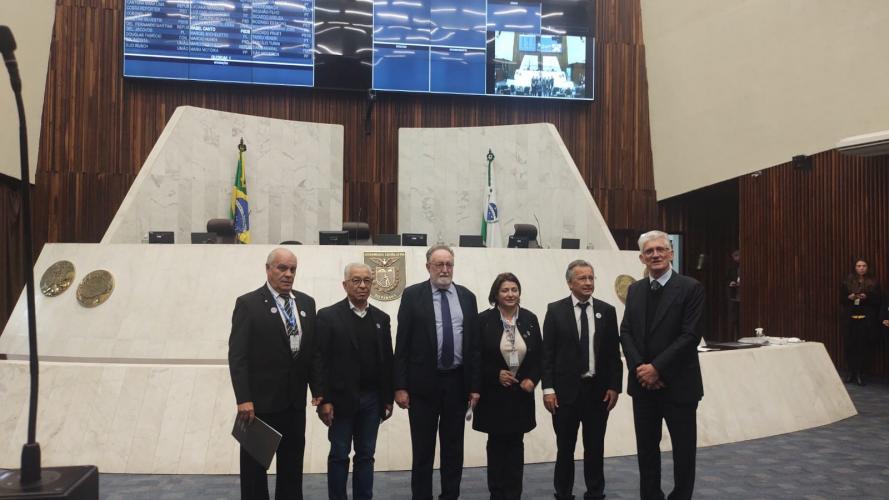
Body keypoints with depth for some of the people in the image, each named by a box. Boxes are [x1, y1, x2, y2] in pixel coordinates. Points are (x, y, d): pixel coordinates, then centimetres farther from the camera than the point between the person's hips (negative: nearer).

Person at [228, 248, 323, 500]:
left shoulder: (306, 303, 7)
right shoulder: (248, 304, -8)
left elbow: (314, 350, 9)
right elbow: (237, 356, -13)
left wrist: (318, 389, 5)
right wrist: (244, 399, -19)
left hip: (295, 401, 5)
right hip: (260, 401, -5)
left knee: (292, 464, 15)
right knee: (255, 464, 10)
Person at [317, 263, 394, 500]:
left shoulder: (381, 318, 8)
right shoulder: (328, 316, -5)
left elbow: (387, 361, 9)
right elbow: (321, 361, -9)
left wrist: (388, 398, 6)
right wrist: (324, 400, -13)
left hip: (372, 399, 4)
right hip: (341, 399, -4)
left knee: (366, 455, 11)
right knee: (339, 456, 6)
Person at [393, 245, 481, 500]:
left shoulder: (467, 296, 7)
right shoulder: (412, 295, -2)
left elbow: (474, 343, 6)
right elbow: (402, 344, -5)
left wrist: (475, 385, 2)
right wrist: (400, 386, -10)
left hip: (457, 382, 3)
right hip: (423, 383, -3)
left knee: (453, 449, 12)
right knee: (422, 450, 6)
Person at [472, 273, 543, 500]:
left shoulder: (530, 319, 2)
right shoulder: (484, 320, -7)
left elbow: (539, 355, 7)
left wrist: (532, 379, -6)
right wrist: (496, 375, -14)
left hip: (521, 392, 2)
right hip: (493, 393, -2)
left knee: (516, 444, 7)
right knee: (496, 444, 8)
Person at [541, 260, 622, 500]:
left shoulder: (607, 311, 5)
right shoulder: (555, 310, -1)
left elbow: (613, 353, 5)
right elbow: (547, 352, -3)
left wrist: (614, 386, -1)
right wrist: (548, 388, -9)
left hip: (598, 389, 2)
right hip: (566, 389, -2)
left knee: (595, 447, 11)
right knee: (565, 447, 9)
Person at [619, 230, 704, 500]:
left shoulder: (690, 288, -8)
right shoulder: (635, 289, 9)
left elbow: (690, 335, -15)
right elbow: (626, 332, 6)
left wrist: (656, 368, -17)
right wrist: (639, 367, -9)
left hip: (678, 384, -4)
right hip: (643, 383, 5)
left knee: (683, 449, 8)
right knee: (646, 448, 12)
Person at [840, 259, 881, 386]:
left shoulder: (873, 282, 5)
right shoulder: (847, 282, 8)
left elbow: (878, 299, 2)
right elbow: (841, 298, 10)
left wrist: (867, 297, -15)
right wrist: (849, 297, -10)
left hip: (867, 318, -1)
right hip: (851, 317, 1)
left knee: (862, 345, -3)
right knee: (849, 345, -3)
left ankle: (859, 374, 5)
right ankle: (851, 372, 9)